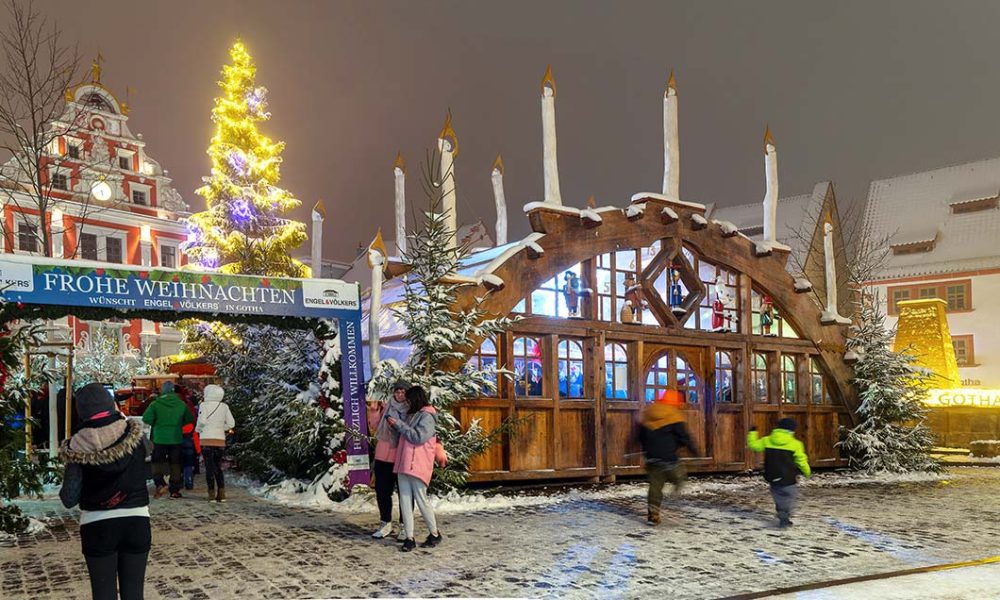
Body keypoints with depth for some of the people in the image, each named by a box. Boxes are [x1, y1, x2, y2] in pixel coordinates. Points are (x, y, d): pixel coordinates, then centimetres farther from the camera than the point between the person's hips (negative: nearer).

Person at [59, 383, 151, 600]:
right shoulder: (133, 434, -7)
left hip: (97, 526, -1)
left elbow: (69, 499, -8)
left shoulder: (78, 446, -10)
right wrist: (124, 420, 24)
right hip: (136, 521, 1)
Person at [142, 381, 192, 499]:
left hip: (160, 438, -2)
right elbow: (190, 419, 7)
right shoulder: (181, 404, 0)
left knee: (157, 462, 9)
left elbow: (146, 419, -13)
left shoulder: (155, 404, -8)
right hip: (176, 439, 2)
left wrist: (155, 424, 7)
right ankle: (174, 490, 7)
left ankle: (160, 484, -12)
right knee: (175, 464, 8)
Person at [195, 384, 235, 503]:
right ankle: (221, 494, 7)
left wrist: (198, 429, 2)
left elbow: (202, 420, -18)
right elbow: (231, 423, 4)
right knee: (218, 467, 15)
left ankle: (212, 494, 0)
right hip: (220, 440, 4)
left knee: (209, 467, 2)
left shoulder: (204, 405, -6)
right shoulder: (224, 407, 5)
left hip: (207, 440, -4)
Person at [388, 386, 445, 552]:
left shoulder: (427, 416, -6)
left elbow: (418, 437, -16)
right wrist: (396, 425, 10)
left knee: (421, 499, -4)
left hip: (418, 464, -8)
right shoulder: (412, 415, 20)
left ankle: (434, 534, 12)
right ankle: (409, 538, 4)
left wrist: (399, 424, -11)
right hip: (404, 463, 8)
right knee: (405, 500, 2)